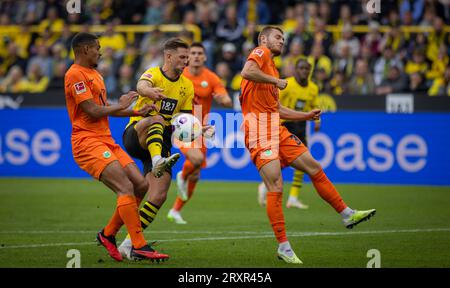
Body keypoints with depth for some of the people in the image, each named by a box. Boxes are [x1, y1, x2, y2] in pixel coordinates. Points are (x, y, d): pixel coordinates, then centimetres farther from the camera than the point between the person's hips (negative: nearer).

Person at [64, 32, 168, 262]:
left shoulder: (94, 74, 22)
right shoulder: (75, 75, -10)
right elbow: (94, 112, -16)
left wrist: (138, 112, 17)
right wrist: (121, 105, -1)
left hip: (106, 141, 10)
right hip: (88, 142, -10)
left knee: (141, 185, 3)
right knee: (126, 188, -21)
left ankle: (108, 234, 14)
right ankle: (138, 247, -22)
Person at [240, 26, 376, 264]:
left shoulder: (271, 67, 26)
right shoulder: (261, 53, 0)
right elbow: (246, 72, -24)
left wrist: (307, 116, 20)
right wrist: (276, 81, -13)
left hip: (276, 129, 10)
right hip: (259, 128, -10)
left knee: (314, 168, 11)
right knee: (275, 187, -13)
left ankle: (347, 214, 20)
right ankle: (283, 247, -10)